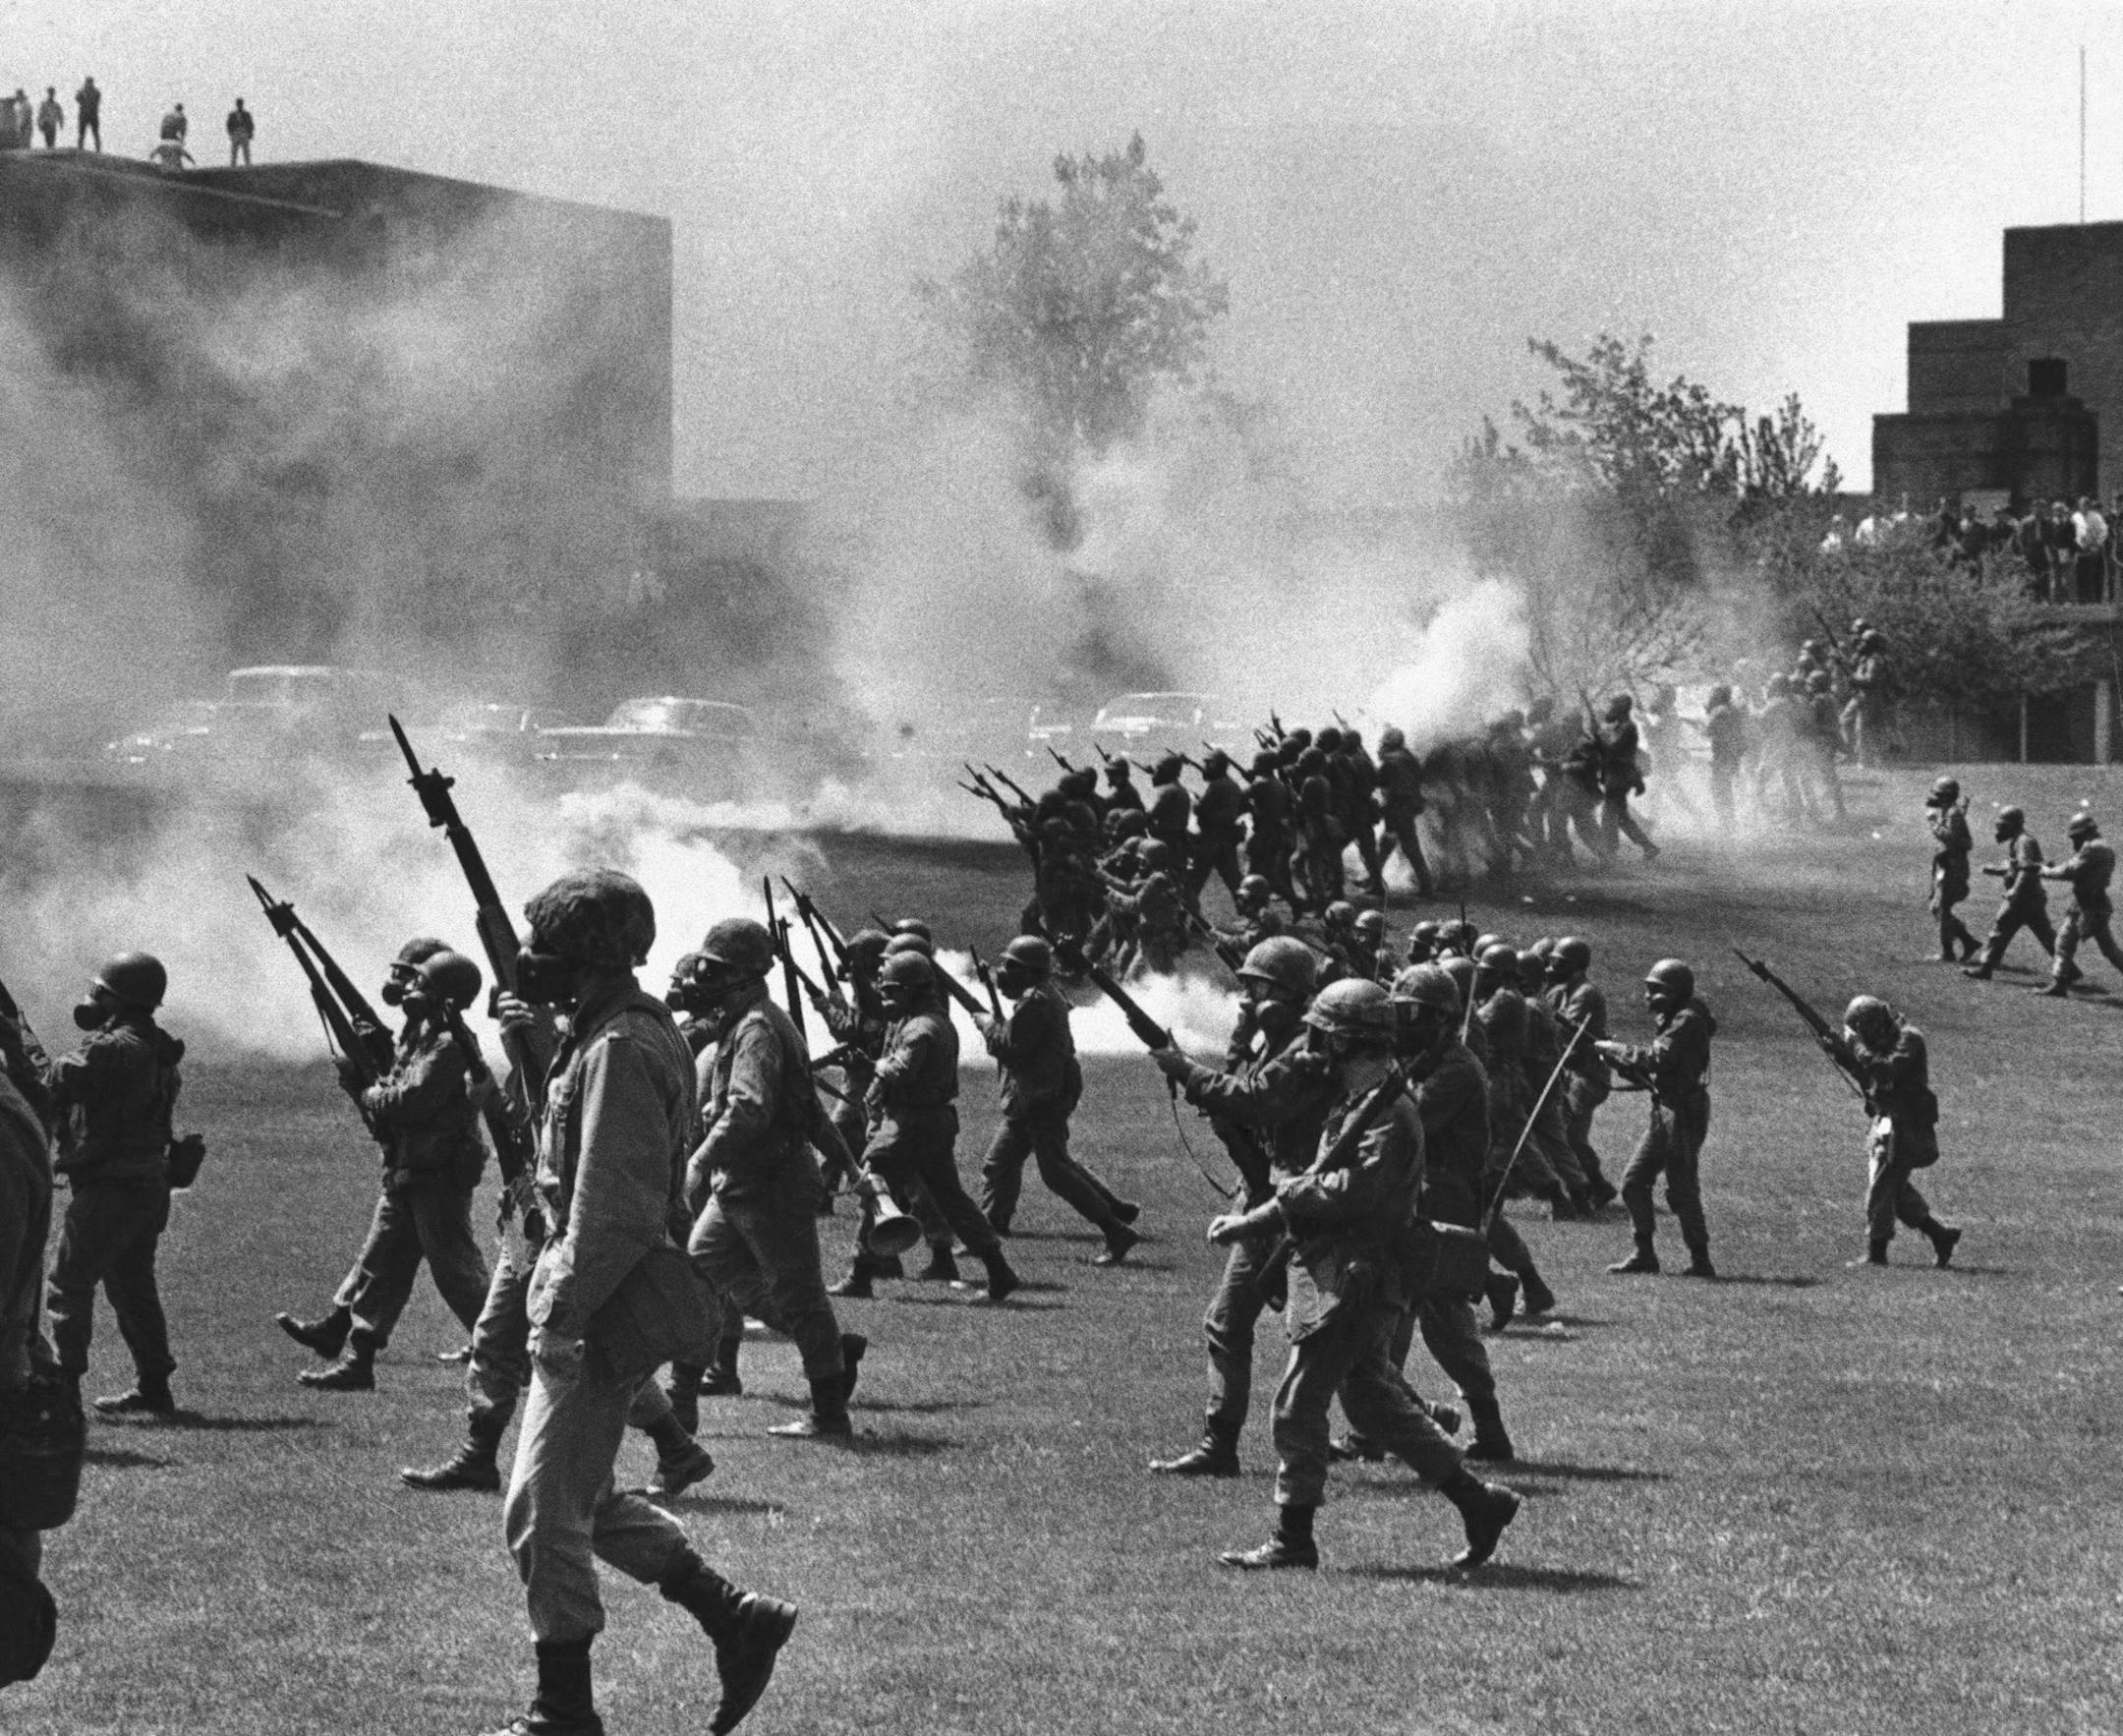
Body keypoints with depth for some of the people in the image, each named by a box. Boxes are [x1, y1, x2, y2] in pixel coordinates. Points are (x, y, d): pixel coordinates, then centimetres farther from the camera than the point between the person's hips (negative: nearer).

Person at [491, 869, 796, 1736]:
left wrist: (562, 1314, -21)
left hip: (596, 1308, -10)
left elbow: (614, 1208, -24)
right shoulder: (634, 1031, 13)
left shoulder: (617, 1050, -19)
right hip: (606, 1303, 10)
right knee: (580, 1499, 18)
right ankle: (736, 1617, 18)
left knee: (546, 1511, -2)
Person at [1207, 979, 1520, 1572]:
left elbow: (1355, 1190, -25)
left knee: (1298, 1406, -5)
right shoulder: (1354, 1103, 15)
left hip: (1352, 1283, -10)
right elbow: (1330, 1186, 22)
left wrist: (1290, 1192, -12)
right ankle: (1479, 1502, 18)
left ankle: (1292, 1541, 2)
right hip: (1338, 1275, 10)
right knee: (1373, 1401, 15)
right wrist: (1246, 1222, 16)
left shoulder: (1389, 1116, -17)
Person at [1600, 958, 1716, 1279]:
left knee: (1681, 1189, -8)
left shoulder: (1688, 1021, -15)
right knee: (1634, 1181, 9)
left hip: (1684, 1112, -10)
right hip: (1665, 1111, 10)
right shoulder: (1674, 1019, 16)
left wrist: (1614, 1049, -14)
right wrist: (1624, 1061, 4)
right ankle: (1645, 1253, 14)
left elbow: (1656, 1059, -23)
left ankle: (1700, 1261, -2)